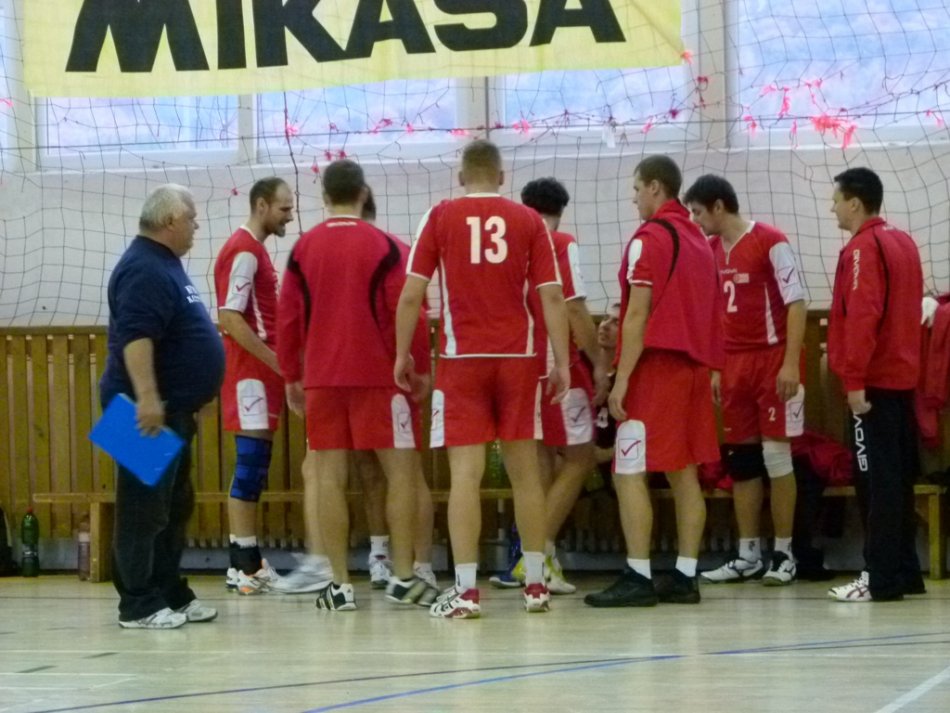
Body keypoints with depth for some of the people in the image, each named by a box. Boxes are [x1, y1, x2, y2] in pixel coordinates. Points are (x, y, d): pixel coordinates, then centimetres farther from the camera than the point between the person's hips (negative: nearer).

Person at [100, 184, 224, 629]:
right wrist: (147, 397, -34)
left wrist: (185, 402, 30)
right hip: (149, 411, -11)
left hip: (173, 409, 11)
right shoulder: (144, 269, -16)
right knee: (144, 509, -7)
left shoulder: (164, 265, 18)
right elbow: (135, 337, -27)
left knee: (174, 508, 14)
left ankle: (172, 595, 21)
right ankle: (139, 605, -5)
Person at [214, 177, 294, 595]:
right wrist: (276, 360, -19)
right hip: (250, 369, -10)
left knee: (255, 465, 9)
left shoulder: (255, 250, 17)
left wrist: (280, 363, 16)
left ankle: (248, 561, 12)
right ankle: (244, 566, -8)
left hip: (262, 370, 10)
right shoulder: (243, 251, -13)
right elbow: (230, 318, -20)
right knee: (251, 460, -9)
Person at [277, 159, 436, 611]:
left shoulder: (303, 248, 4)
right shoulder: (382, 246, -5)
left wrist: (291, 377, 14)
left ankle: (339, 584, 2)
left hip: (321, 379, 3)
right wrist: (419, 367, 3)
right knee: (401, 470, 4)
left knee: (330, 477, 3)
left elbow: (287, 317, 5)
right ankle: (402, 577, 0)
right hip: (377, 375, -3)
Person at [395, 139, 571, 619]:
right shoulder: (528, 220, 5)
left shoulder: (441, 217, 2)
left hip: (462, 358, -2)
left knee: (465, 472, -4)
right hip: (517, 355, 2)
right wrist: (562, 363, 3)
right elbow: (552, 296, 0)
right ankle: (535, 584, 17)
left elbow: (411, 295, -3)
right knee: (524, 470, 11)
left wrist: (402, 354, 6)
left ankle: (465, 590, -10)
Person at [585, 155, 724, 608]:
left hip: (655, 365, -8)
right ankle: (685, 577, 7)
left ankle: (638, 578, -11)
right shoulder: (698, 240, 15)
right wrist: (711, 369, 18)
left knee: (629, 472, -6)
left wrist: (621, 378, -14)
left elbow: (639, 315, -15)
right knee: (684, 473, 8)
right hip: (694, 366, 8)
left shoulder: (649, 239, -10)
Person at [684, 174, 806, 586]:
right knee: (740, 459, 6)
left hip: (771, 359, -7)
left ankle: (784, 553, 3)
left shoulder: (770, 242, -9)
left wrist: (790, 363, -17)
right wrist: (714, 369, 13)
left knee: (775, 453, -4)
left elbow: (796, 303, -11)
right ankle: (748, 555, 11)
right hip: (733, 364, 7)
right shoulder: (711, 250, 11)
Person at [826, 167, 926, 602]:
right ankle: (905, 571, 16)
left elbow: (862, 316, -21)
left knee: (876, 477, -8)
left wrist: (854, 379, -20)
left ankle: (882, 579, -9)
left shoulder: (863, 248, -12)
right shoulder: (902, 242, 15)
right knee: (898, 475, 12)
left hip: (873, 382, -9)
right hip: (902, 375, 9)